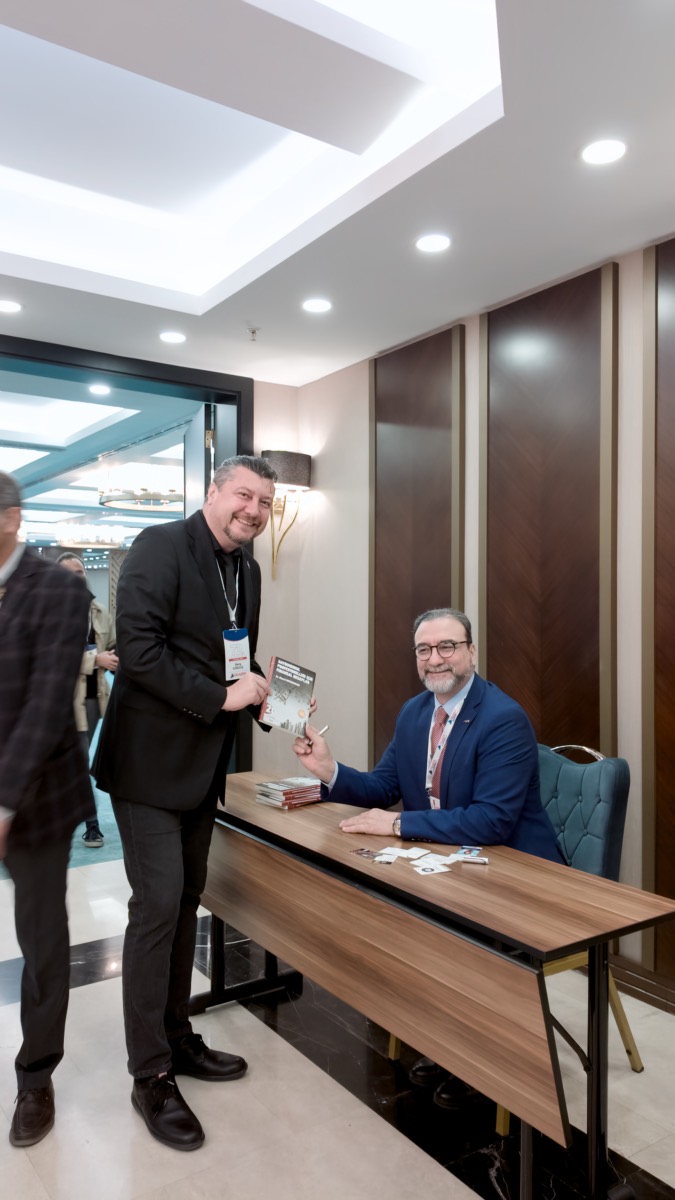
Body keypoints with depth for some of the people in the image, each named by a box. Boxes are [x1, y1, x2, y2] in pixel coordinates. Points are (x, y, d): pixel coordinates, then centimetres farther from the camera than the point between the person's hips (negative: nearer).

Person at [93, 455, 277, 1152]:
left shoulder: (247, 571, 10)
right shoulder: (161, 548, -14)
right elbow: (138, 650, -23)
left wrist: (264, 695, -1)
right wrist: (221, 696, -21)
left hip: (203, 765, 8)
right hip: (152, 760, -8)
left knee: (184, 903, 17)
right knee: (157, 907, -3)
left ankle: (176, 1039, 34)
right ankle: (151, 1076, 14)